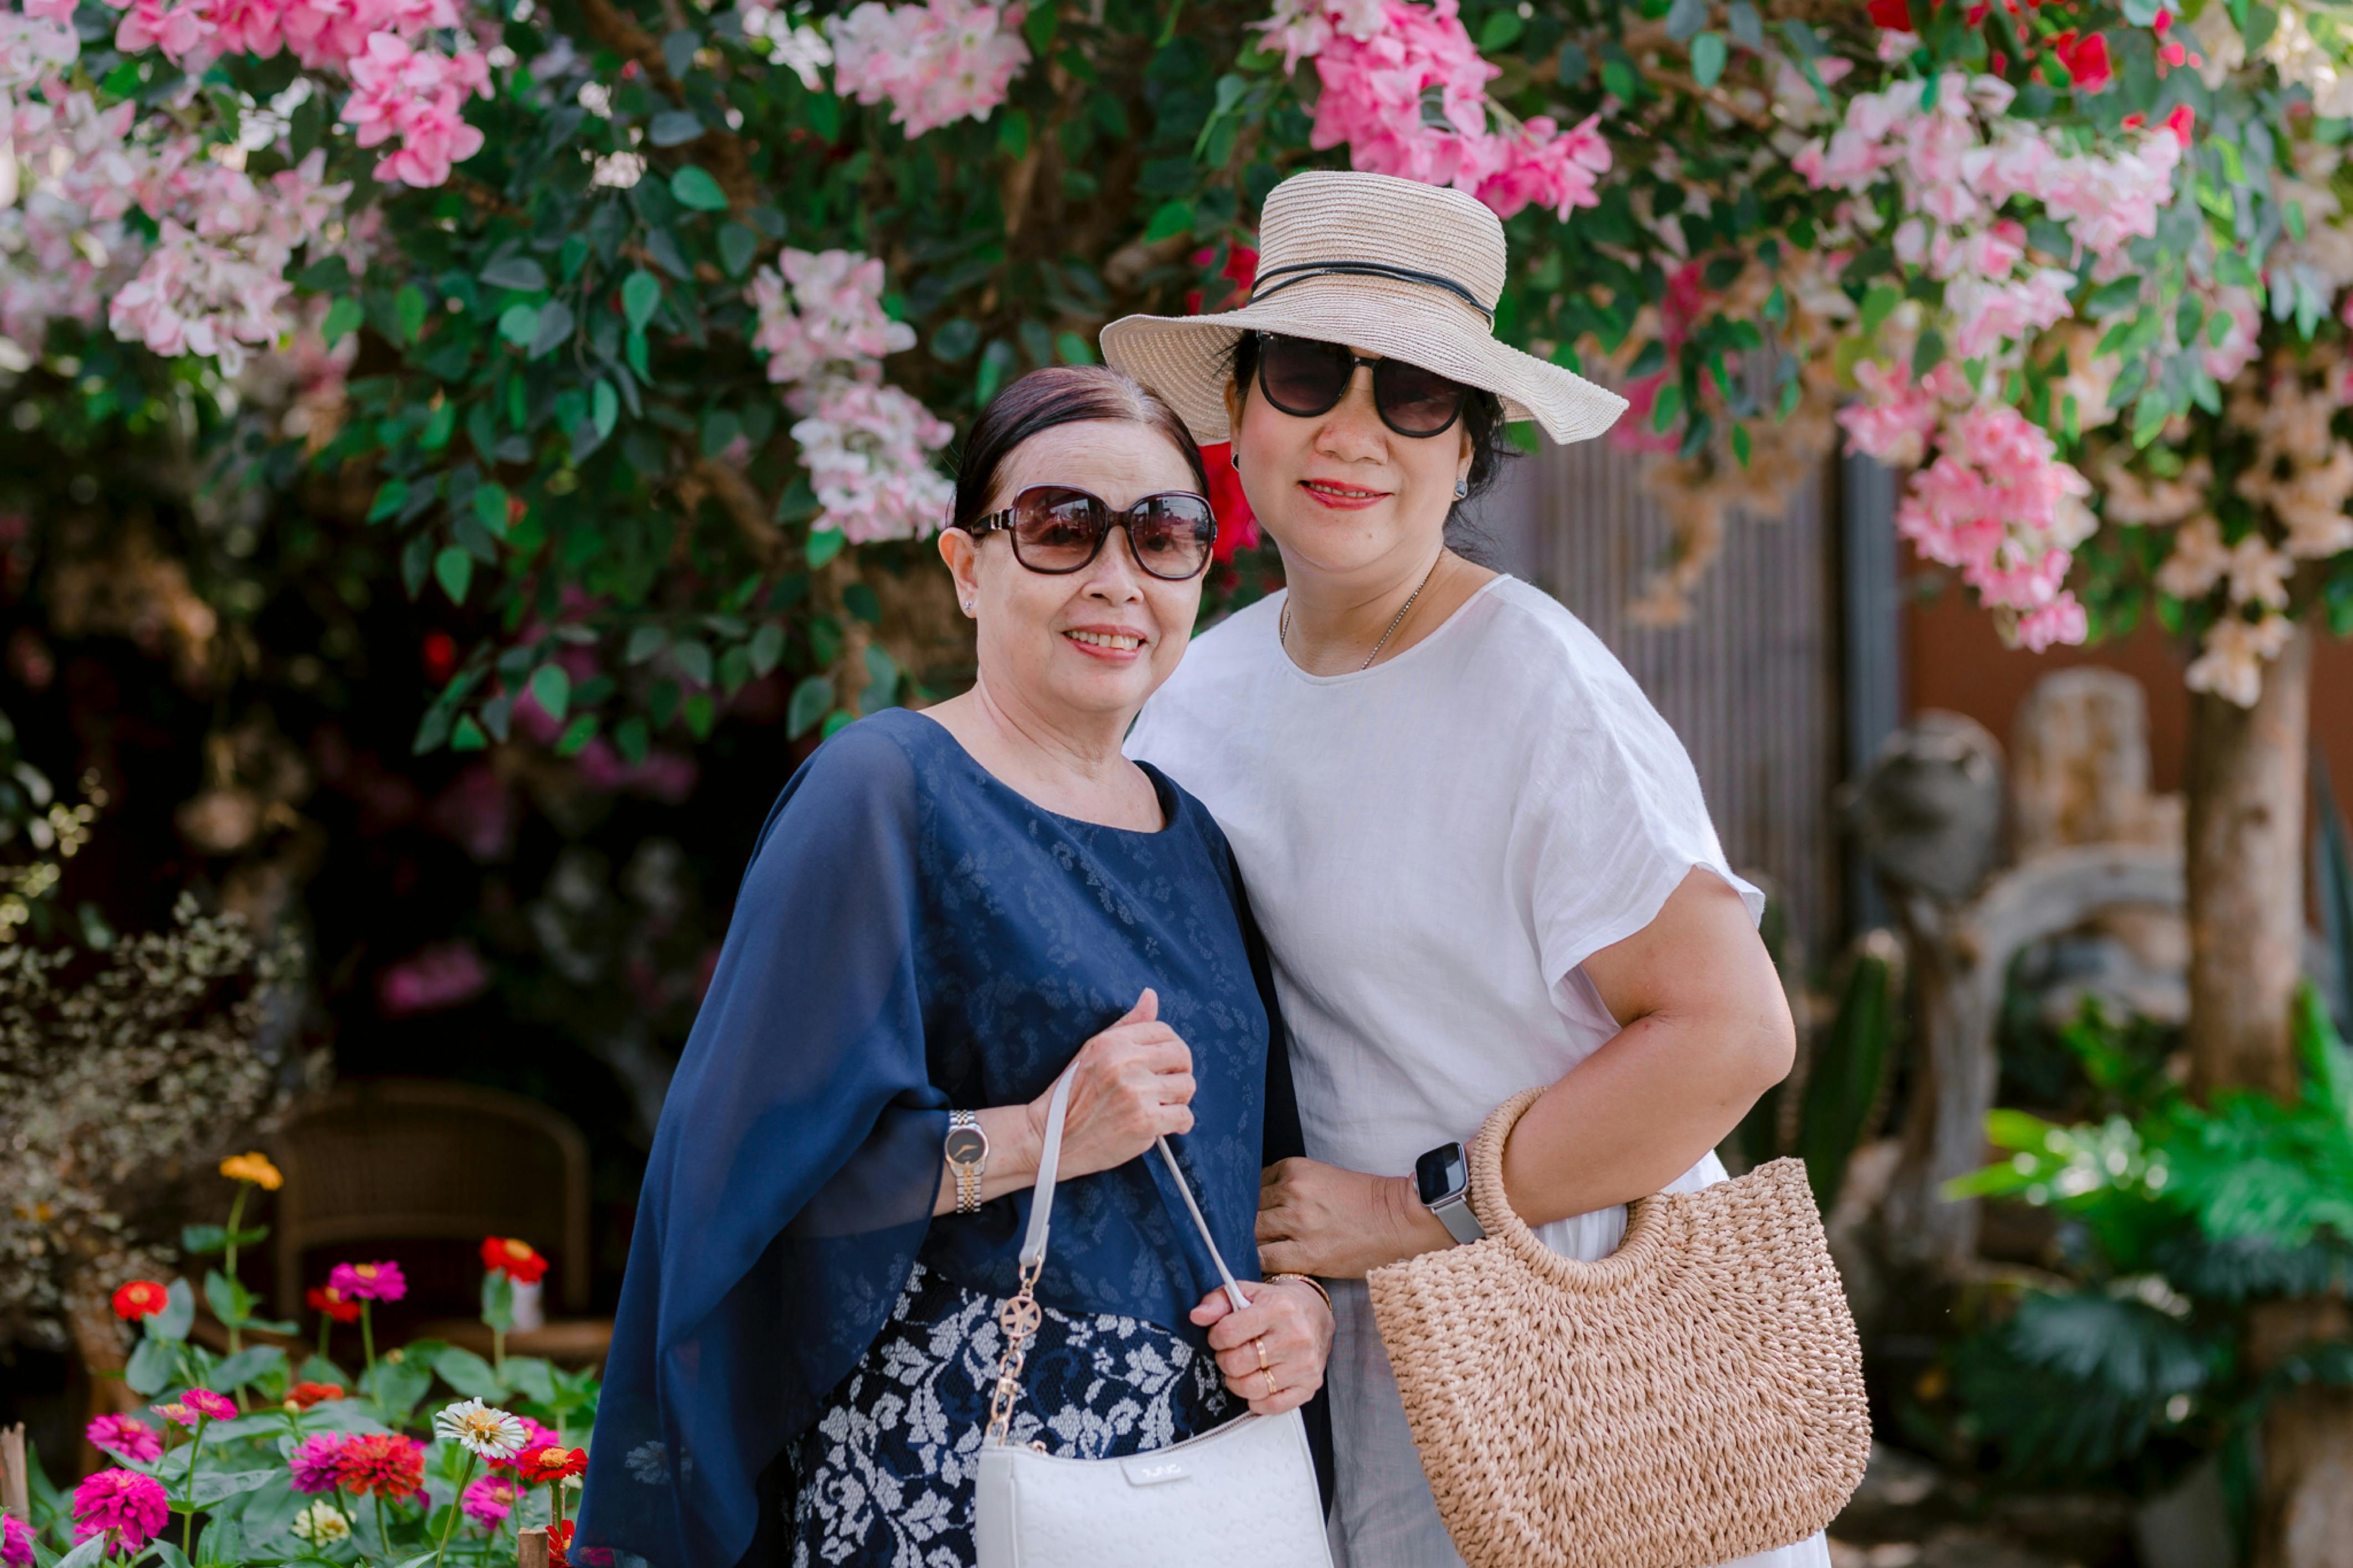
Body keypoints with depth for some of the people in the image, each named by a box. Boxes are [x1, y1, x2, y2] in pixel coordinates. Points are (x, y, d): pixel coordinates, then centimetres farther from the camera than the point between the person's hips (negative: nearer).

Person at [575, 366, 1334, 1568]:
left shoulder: (1192, 838, 13)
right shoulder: (882, 796, -8)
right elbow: (749, 1156, -14)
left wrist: (1309, 1305, 1)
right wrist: (1035, 1137, -20)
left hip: (1206, 1460, 7)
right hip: (950, 1470, -6)